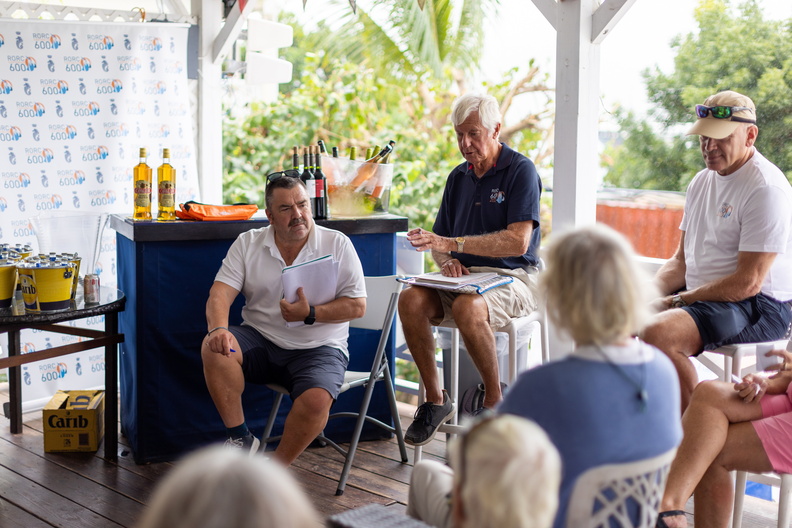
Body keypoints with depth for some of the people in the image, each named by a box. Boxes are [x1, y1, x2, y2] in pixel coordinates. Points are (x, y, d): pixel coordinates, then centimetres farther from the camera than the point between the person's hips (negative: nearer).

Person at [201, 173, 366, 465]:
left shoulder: (337, 244, 0)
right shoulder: (248, 243, 6)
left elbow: (357, 306, -4)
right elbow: (220, 292, -4)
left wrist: (310, 314, -19)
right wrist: (218, 329, -26)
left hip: (317, 349, -2)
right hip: (260, 341, 3)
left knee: (316, 400, -31)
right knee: (214, 348, -26)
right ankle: (240, 439, -13)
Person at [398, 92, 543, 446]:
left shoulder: (521, 171, -6)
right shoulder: (458, 178, 15)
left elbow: (518, 241, -18)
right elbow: (439, 241, 18)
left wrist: (451, 244, -22)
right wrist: (446, 261, -7)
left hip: (512, 278, -6)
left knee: (468, 306, -37)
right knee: (411, 300, -23)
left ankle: (495, 399, -16)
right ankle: (435, 399, -11)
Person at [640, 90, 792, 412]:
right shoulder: (701, 182, 13)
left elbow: (748, 282, -21)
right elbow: (681, 261, 17)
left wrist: (674, 302, -16)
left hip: (758, 307, -9)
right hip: (700, 297, 9)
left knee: (657, 334, -31)